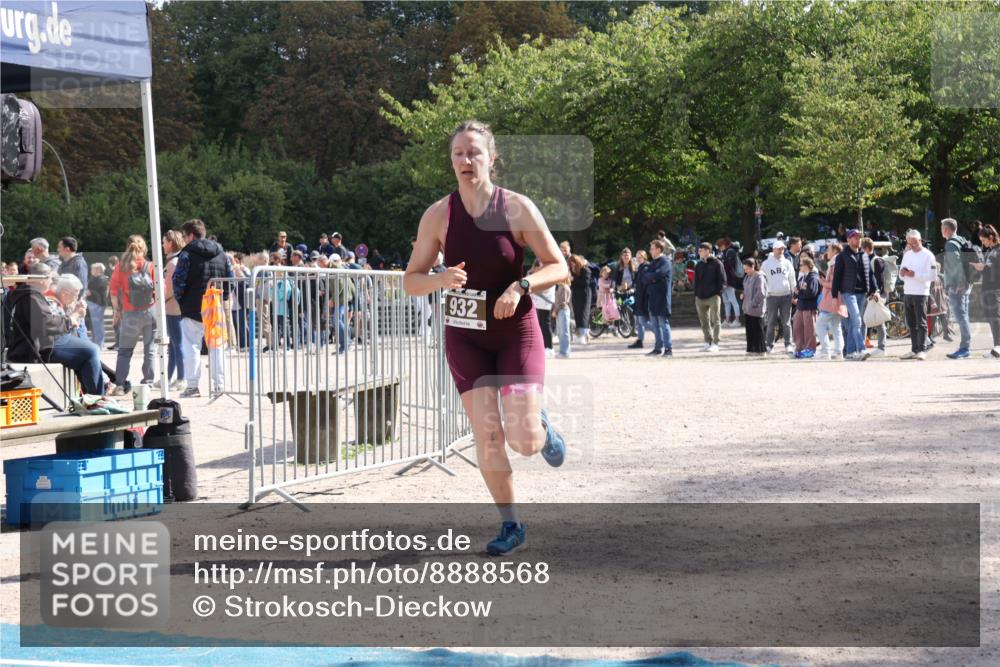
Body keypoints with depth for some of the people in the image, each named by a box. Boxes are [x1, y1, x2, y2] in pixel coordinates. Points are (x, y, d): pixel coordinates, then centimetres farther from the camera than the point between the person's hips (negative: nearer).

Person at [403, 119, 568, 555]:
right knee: (487, 437, -5)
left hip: (517, 332, -2)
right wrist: (440, 279, -22)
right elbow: (411, 281, 0)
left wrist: (520, 286, -23)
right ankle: (510, 526, 13)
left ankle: (542, 427, 27)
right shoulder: (438, 215, -5)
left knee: (523, 441, -11)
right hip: (466, 337, 2)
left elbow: (559, 267, -6)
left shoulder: (517, 208, -10)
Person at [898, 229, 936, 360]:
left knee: (921, 323, -7)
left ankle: (922, 350, -7)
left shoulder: (927, 255, -5)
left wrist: (914, 274, -19)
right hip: (907, 292, 7)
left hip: (920, 293, -7)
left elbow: (932, 276, -13)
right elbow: (901, 275, 20)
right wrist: (902, 273, -3)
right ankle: (914, 349, 14)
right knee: (911, 324, 9)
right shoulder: (907, 255, 16)